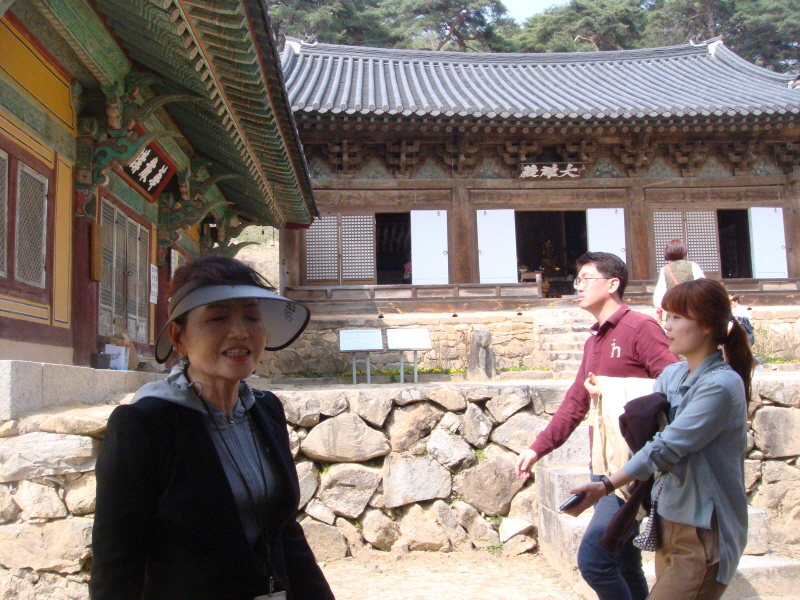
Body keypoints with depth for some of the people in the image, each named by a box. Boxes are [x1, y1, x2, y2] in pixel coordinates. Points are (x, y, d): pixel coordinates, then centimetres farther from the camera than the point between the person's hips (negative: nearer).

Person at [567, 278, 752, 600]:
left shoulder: (721, 385, -18)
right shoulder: (671, 375, 7)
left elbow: (666, 448, -22)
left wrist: (606, 487, -24)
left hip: (704, 534, -8)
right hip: (669, 522, 8)